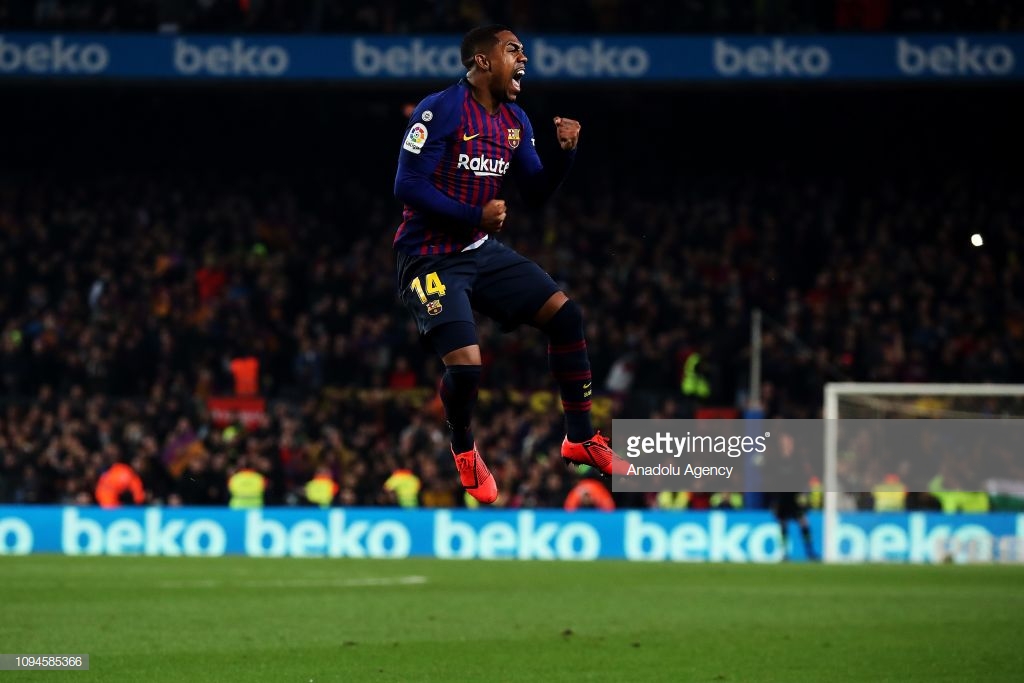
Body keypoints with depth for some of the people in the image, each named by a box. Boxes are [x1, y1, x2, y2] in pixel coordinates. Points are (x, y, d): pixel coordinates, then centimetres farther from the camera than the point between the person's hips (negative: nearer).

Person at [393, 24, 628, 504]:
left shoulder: (516, 122, 7)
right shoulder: (439, 111, -16)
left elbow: (535, 194, 11)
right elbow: (408, 185, -21)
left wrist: (564, 153, -6)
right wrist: (475, 216, -24)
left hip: (483, 252, 8)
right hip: (431, 259, -8)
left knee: (564, 314, -1)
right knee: (465, 364, -21)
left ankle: (580, 438, 13)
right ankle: (463, 449, 12)